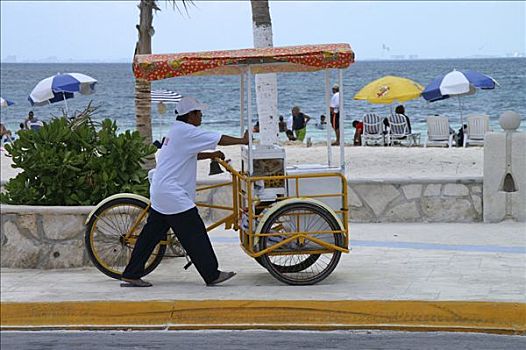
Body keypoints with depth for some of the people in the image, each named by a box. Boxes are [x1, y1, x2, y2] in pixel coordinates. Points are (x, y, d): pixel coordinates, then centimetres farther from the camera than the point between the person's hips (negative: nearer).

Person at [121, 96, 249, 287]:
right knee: (195, 234, -4)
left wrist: (211, 155, 19)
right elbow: (219, 139, -11)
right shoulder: (186, 131, -12)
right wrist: (243, 140, -1)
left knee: (151, 234, 10)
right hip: (173, 194, -10)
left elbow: (192, 154, 30)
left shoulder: (176, 131, 19)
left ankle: (131, 276, 11)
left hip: (159, 193, 10)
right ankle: (212, 275, 0)